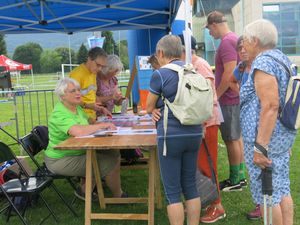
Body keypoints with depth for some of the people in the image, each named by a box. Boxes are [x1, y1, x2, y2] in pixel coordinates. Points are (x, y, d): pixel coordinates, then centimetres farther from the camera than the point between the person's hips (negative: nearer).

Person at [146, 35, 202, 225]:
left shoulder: (160, 74, -10)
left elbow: (149, 107, 1)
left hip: (171, 136, -6)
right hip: (194, 134, 6)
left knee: (173, 191, 5)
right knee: (191, 186, 16)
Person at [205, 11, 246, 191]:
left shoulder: (227, 42, -17)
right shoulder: (235, 38, 13)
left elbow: (229, 73, -24)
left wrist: (216, 95, -15)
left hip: (229, 99, -10)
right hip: (236, 97, 10)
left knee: (231, 139, 0)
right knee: (237, 137, 15)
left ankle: (235, 180, 11)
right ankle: (241, 176, 25)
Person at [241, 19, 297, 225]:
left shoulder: (263, 62, -17)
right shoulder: (282, 58, 13)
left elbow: (270, 106, -26)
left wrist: (260, 146, -26)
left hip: (266, 138, -10)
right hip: (284, 135, 10)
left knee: (266, 193, 3)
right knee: (282, 188, 16)